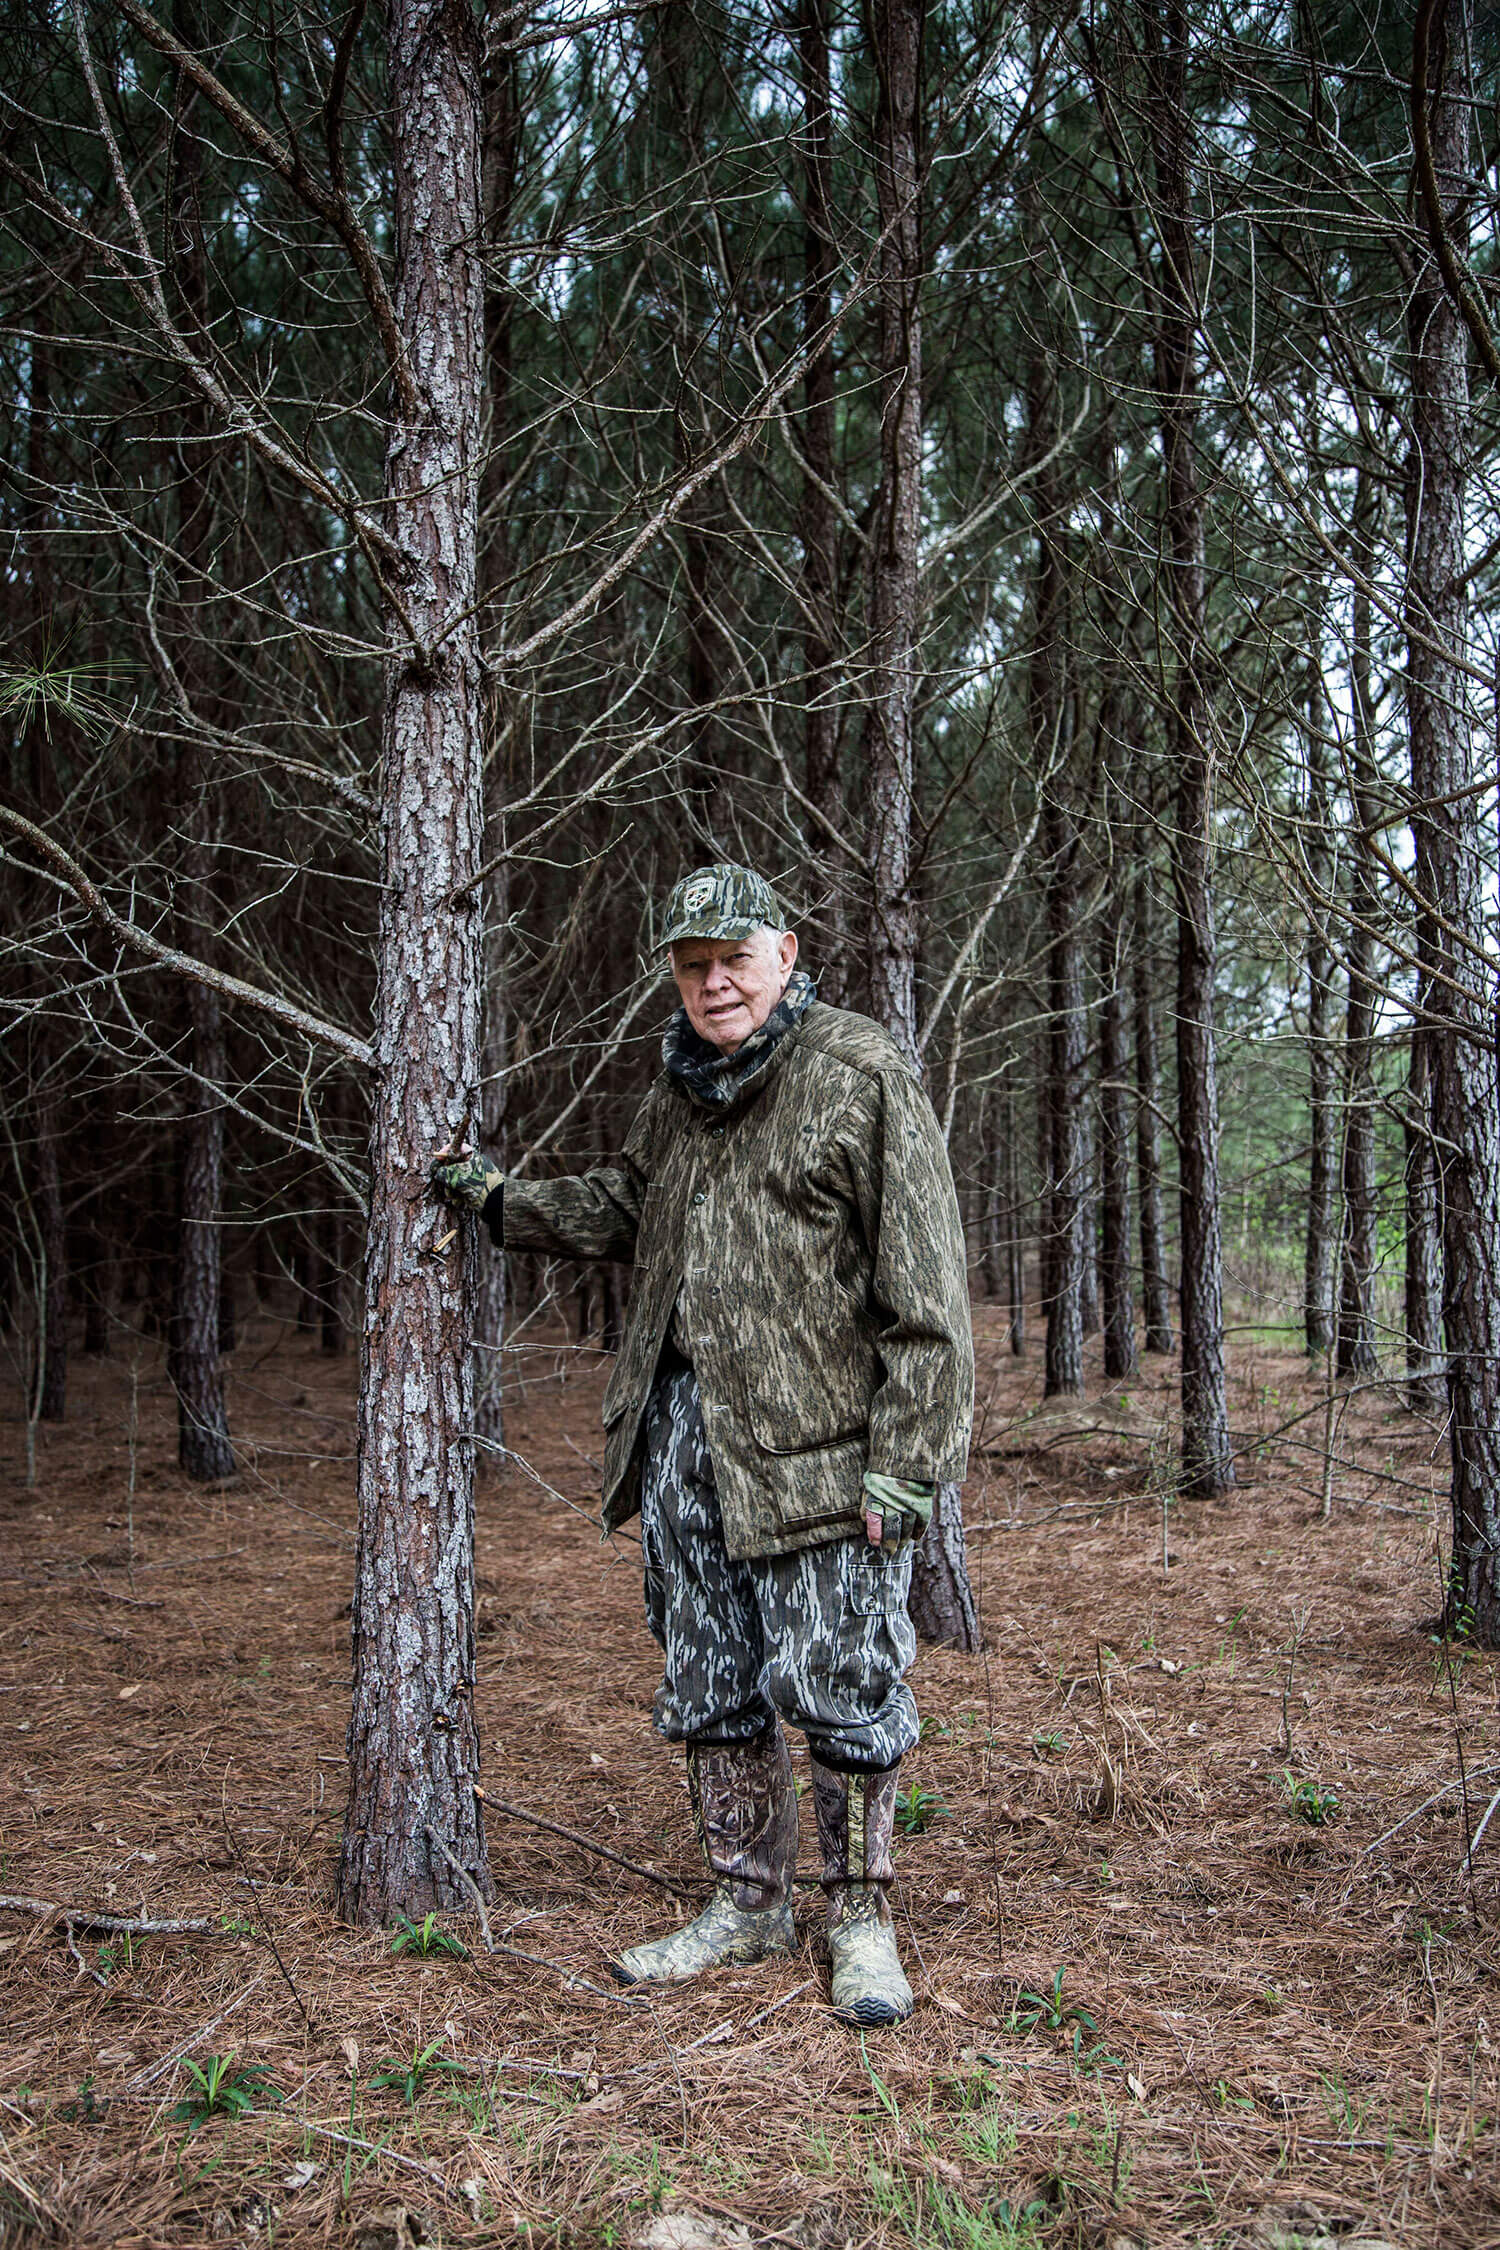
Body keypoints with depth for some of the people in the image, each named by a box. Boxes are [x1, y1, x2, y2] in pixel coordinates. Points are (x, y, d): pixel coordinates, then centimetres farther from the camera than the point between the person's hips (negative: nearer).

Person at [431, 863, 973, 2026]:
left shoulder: (861, 1076, -10)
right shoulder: (681, 1091, 13)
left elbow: (924, 1290, -14)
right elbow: (625, 1204, 33)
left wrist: (904, 1462, -17)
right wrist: (503, 1198, 23)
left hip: (815, 1447, -7)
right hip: (683, 1437, 7)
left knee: (842, 1689, 2)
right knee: (710, 1690, 15)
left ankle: (862, 1920, 21)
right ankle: (750, 1903, 31)